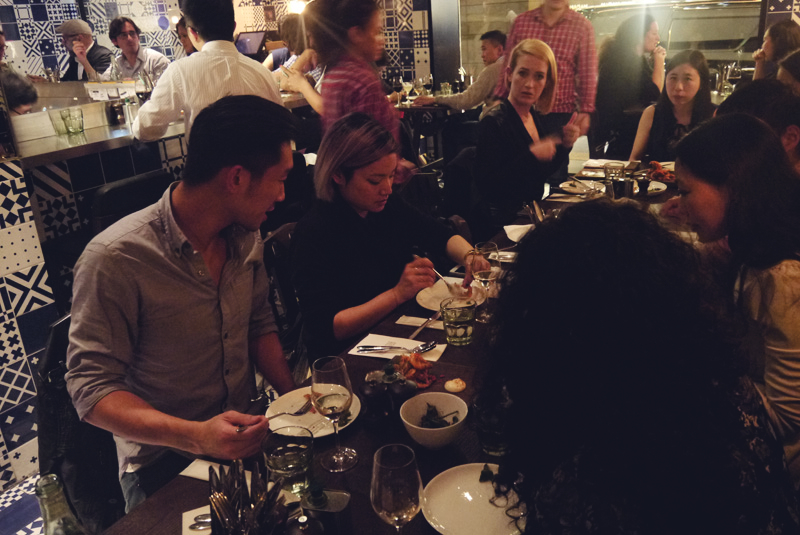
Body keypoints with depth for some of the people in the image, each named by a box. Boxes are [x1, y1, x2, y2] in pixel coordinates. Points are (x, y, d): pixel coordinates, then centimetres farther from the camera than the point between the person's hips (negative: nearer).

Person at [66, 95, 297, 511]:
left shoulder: (245, 235, 2)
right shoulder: (115, 259, -20)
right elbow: (91, 388, -16)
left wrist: (295, 396, -3)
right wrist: (195, 436, -30)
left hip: (245, 437, 6)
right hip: (165, 466, -5)